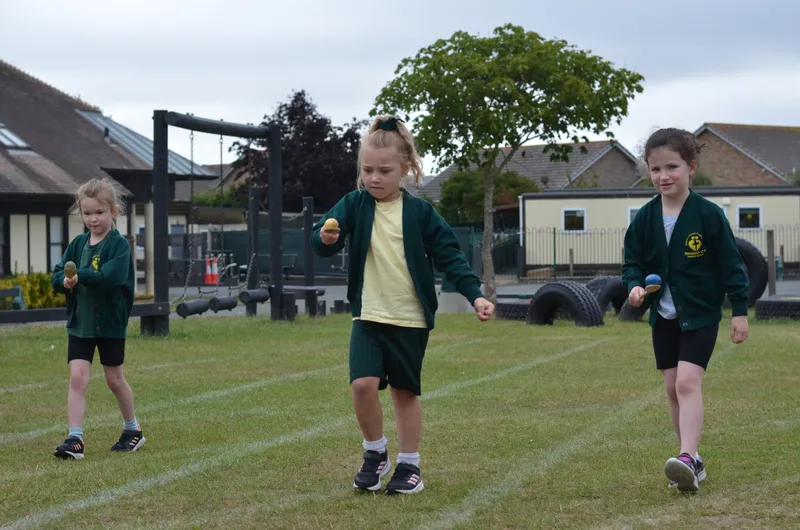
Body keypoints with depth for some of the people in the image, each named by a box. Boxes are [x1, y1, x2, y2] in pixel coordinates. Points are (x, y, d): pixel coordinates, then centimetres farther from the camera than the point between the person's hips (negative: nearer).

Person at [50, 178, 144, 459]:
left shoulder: (119, 245, -11)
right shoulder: (77, 244, 5)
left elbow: (112, 277, -26)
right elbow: (57, 277, 3)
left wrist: (80, 276, -27)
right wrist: (65, 281, -18)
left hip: (110, 324, -3)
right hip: (80, 323, 3)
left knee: (115, 380, 11)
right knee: (77, 377, -9)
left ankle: (133, 429, 31)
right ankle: (75, 438, -10)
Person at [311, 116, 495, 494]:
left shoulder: (419, 212, -3)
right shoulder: (354, 205, -2)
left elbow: (448, 256, 0)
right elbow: (321, 241, -11)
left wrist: (474, 294, -11)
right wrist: (325, 238, -34)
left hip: (411, 318, 0)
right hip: (368, 316, 0)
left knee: (405, 391, 8)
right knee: (363, 383, -15)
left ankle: (409, 464, 22)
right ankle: (374, 453, 8)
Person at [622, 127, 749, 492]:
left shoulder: (708, 215, -11)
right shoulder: (645, 219, 0)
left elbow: (730, 264, -6)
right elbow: (633, 262, 7)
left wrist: (740, 311, -6)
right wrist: (635, 286, -15)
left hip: (701, 314, -5)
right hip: (663, 316, 5)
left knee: (688, 382, -18)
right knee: (672, 389, 7)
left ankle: (687, 458, -25)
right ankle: (692, 462, 17)